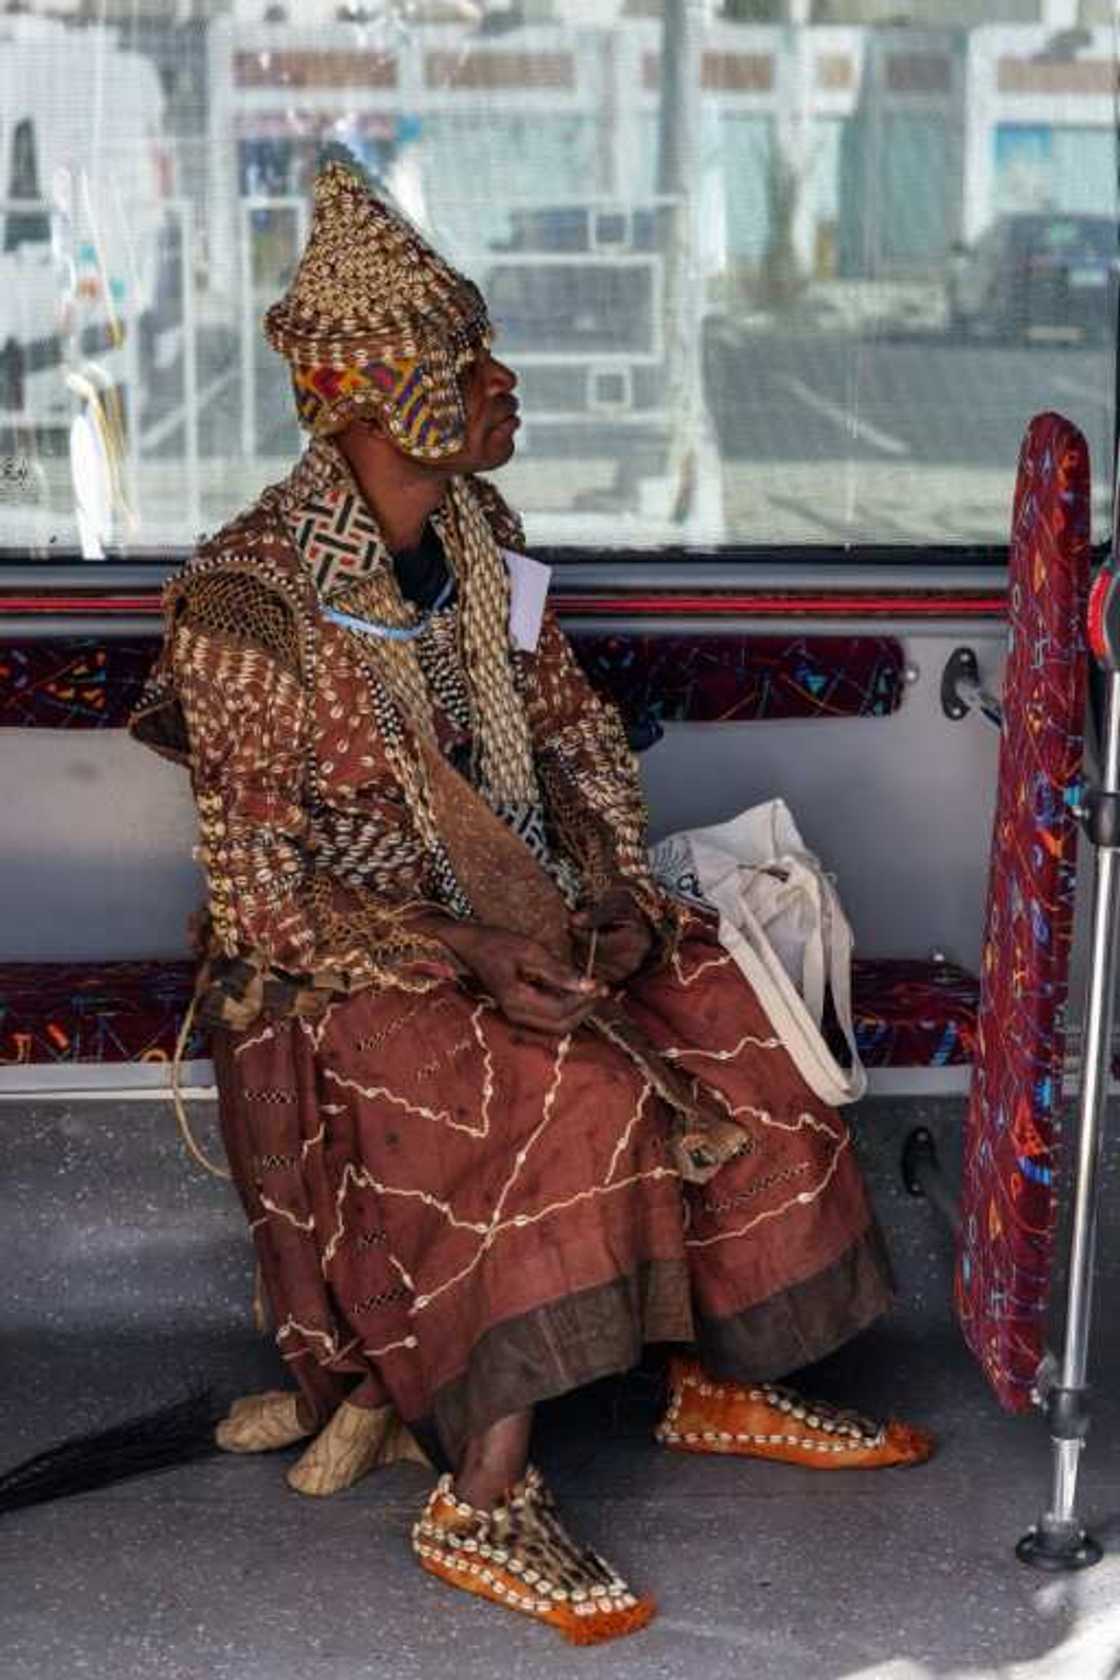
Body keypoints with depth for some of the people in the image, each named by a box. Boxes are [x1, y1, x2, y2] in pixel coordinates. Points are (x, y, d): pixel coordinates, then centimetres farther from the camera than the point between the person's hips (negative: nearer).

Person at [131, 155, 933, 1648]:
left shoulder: (476, 533, 3)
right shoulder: (250, 601, -19)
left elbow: (572, 734, 11)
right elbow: (262, 888, -18)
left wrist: (617, 893, -6)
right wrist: (466, 957, -26)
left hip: (515, 911, 7)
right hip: (340, 959, -7)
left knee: (737, 1022, -8)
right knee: (576, 1100, -31)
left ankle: (721, 1382, 8)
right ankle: (484, 1505, -22)